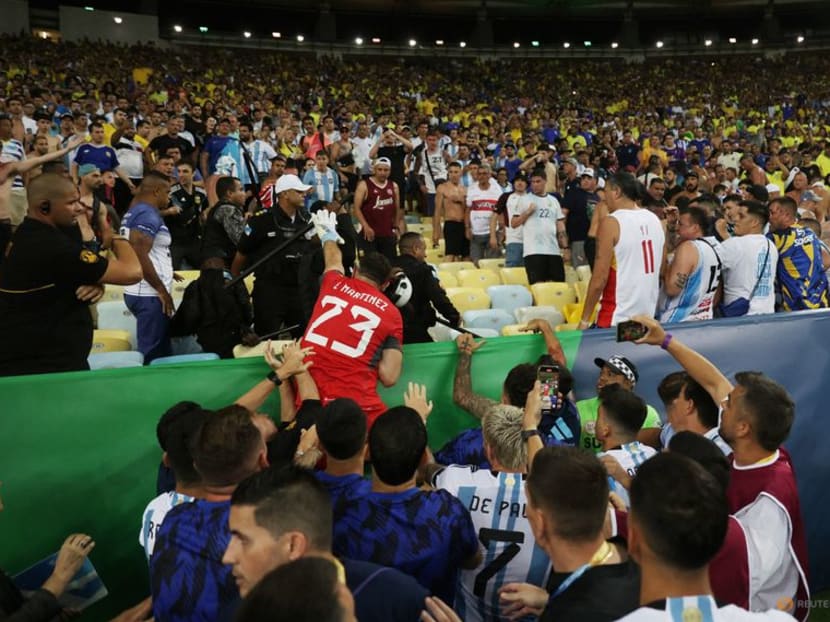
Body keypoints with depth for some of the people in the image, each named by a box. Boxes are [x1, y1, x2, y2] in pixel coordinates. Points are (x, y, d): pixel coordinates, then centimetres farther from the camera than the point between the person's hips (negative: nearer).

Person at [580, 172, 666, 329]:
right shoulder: (655, 220, 7)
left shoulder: (611, 223, -12)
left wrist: (584, 320, -9)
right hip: (649, 314, 7)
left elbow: (600, 278, -15)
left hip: (618, 318, -7)